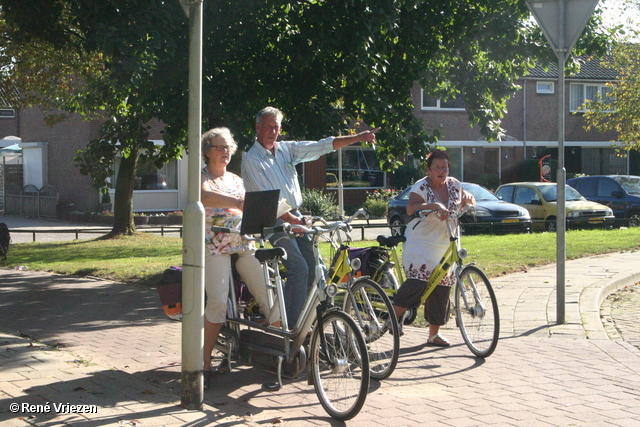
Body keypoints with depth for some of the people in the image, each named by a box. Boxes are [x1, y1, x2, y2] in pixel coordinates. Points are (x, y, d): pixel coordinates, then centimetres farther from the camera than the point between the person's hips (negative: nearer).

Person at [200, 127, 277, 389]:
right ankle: (205, 363, -11)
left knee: (270, 295, -10)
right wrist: (237, 203, -37)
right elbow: (205, 196, -20)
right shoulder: (202, 177, 3)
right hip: (215, 246, -5)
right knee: (217, 301, -22)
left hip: (244, 245, 5)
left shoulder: (236, 180, 22)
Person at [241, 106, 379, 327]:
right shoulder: (251, 160, -7)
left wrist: (357, 137, 0)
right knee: (299, 268, -18)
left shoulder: (286, 149, 11)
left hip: (296, 216, 7)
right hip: (276, 220, -7)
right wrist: (290, 219, -25)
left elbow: (322, 146, 8)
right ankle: (292, 325, -12)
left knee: (312, 266, 0)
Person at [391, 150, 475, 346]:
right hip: (421, 244, -6)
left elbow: (464, 201, 21)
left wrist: (468, 199, -3)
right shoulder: (421, 187, -10)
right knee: (418, 281, -22)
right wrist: (435, 206, -39)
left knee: (441, 291, 6)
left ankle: (434, 333, 16)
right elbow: (411, 208, -26)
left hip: (445, 247, 6)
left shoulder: (454, 185, 8)